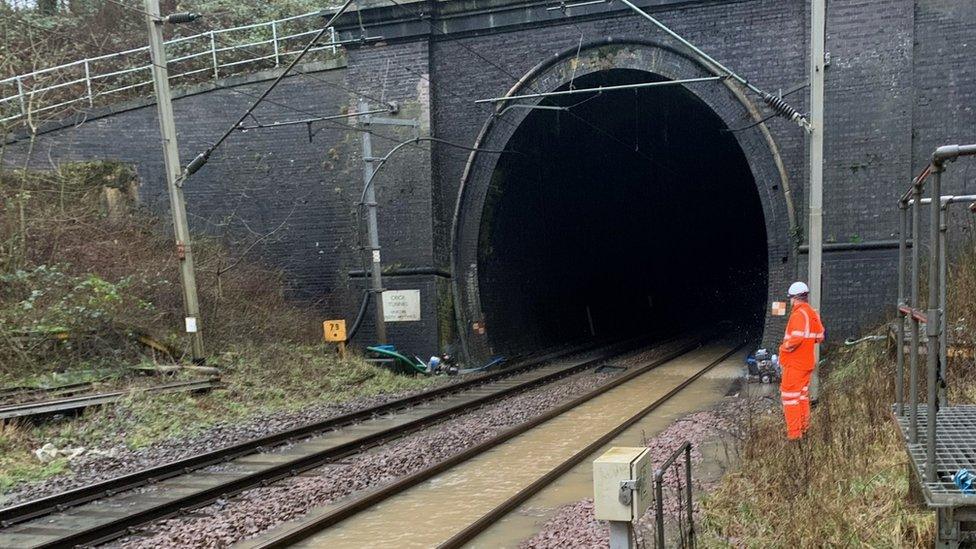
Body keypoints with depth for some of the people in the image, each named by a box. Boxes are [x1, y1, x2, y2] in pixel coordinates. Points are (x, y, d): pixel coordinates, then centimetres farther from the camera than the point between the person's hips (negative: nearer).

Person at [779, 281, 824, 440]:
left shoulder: (799, 314, -19)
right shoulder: (813, 313, 9)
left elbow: (796, 338, -30)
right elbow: (819, 337, 15)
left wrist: (784, 347, -15)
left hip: (794, 363, -9)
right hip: (807, 362, 9)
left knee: (790, 396, -3)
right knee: (802, 394, 20)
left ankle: (794, 432, -3)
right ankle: (804, 426, 29)